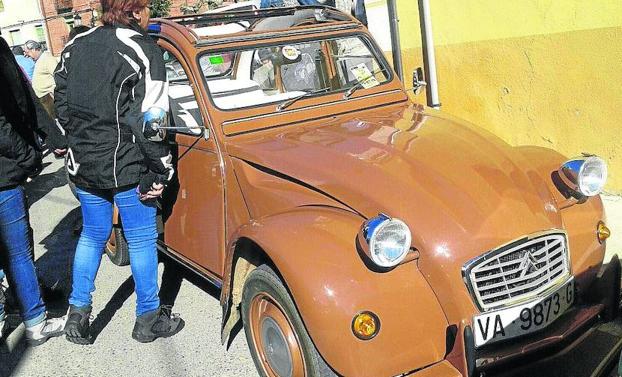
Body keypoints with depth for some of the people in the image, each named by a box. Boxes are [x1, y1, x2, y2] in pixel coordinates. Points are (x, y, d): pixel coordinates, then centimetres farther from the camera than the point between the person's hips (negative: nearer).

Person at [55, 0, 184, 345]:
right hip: (127, 165, -6)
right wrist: (157, 171, -12)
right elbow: (150, 119, -17)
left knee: (92, 235, 20)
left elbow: (62, 106, 10)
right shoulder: (142, 49, -12)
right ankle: (148, 319, 20)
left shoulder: (75, 46, 7)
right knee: (141, 239, 8)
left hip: (83, 163, 6)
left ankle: (77, 313, 25)